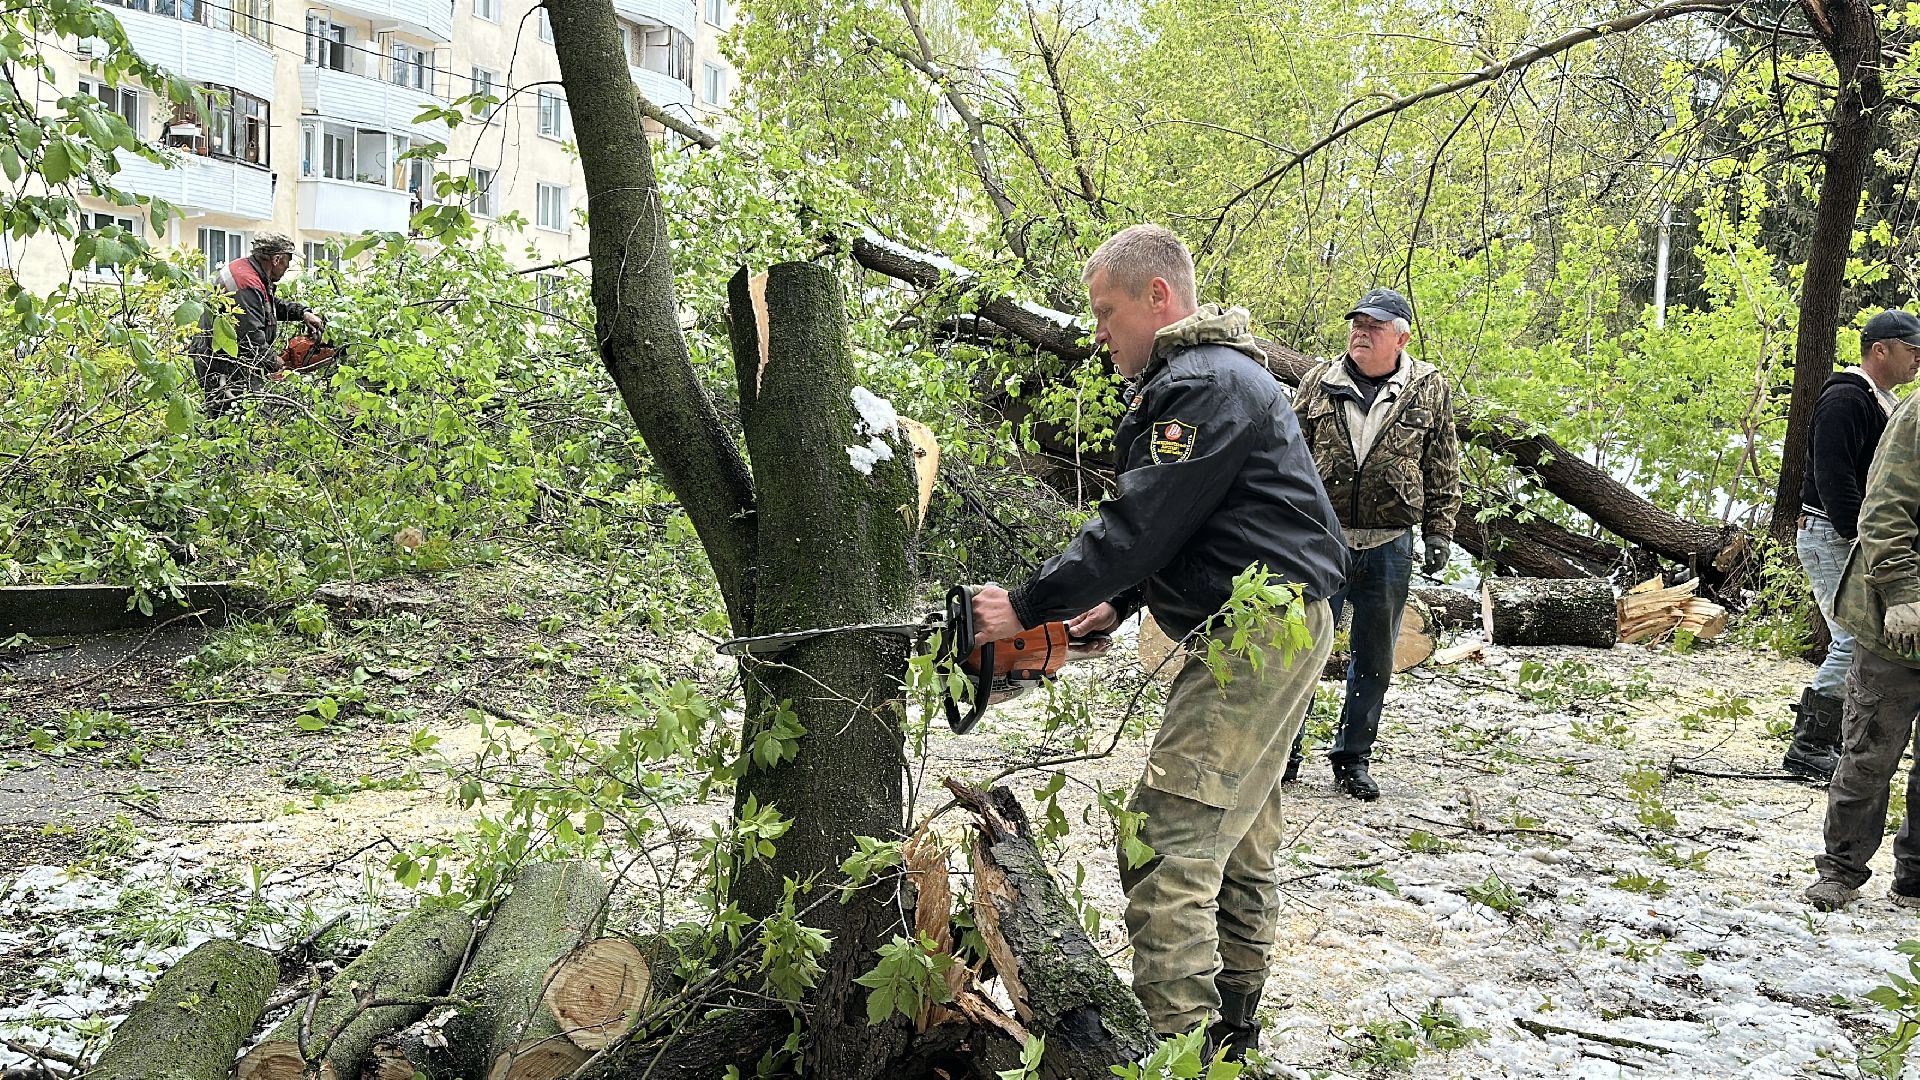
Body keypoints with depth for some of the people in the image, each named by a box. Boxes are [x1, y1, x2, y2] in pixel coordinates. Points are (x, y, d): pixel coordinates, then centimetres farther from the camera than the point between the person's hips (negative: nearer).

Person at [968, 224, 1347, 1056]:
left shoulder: (1207, 385, -16)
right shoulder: (1208, 376, 18)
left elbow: (1140, 522, -21)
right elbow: (1172, 527, 20)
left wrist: (1027, 607, -17)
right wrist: (1118, 601, 10)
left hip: (1255, 637, -11)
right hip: (1275, 634, 11)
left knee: (1166, 848, -13)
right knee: (1239, 838, 17)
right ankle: (1231, 1034, 29)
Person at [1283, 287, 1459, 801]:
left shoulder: (1429, 389, 3)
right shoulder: (1318, 384, 4)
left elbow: (1442, 469, 7)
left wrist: (1438, 530, 3)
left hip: (1389, 548, 0)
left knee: (1374, 660, 9)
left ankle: (1353, 759, 21)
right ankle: (1286, 750, 14)